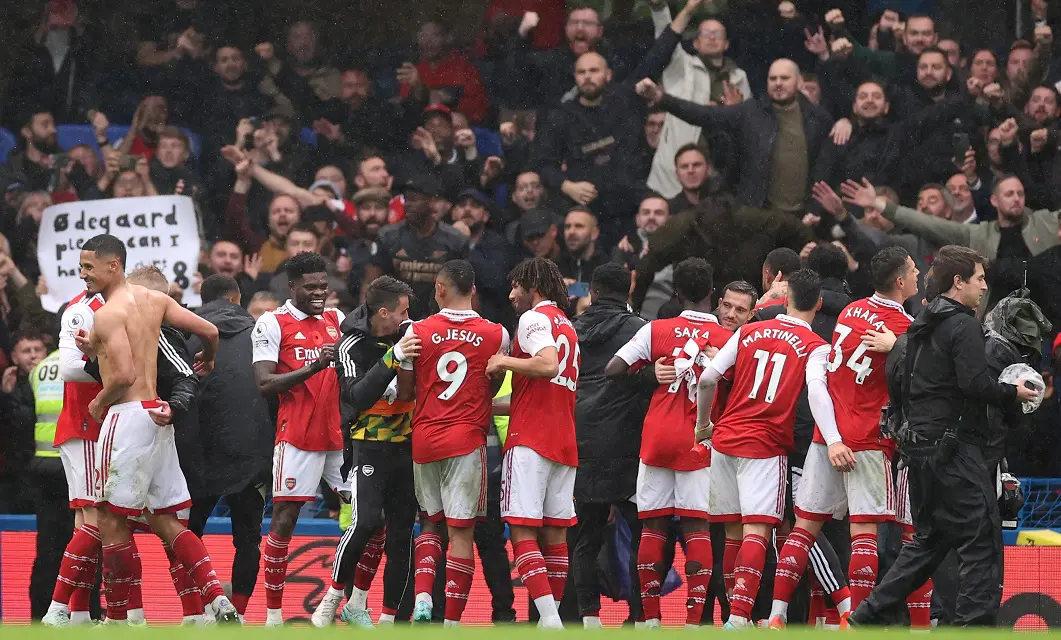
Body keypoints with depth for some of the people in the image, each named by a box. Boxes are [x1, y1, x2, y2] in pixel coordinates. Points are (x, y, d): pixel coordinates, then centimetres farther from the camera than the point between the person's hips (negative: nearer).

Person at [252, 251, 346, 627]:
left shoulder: (336, 321, 14)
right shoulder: (273, 324, -3)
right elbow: (265, 384, -11)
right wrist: (315, 366, -20)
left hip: (339, 434, 6)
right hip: (297, 436, -6)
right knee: (284, 518, -6)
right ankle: (273, 613, 1)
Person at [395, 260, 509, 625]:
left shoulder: (418, 332, -2)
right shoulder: (497, 335, -4)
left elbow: (405, 393, 5)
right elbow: (493, 389, 7)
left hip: (424, 440, 2)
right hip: (467, 440, -2)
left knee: (430, 522, 19)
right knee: (461, 532, 0)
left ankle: (422, 595, -3)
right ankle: (452, 622, -2)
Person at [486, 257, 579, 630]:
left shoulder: (534, 318, -6)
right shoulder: (567, 326, 23)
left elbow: (548, 364, -24)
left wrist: (505, 361, -10)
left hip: (531, 440, -9)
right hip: (565, 442, 9)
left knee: (522, 531, -11)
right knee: (555, 534, 10)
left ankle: (549, 619, -23)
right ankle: (553, 618, 11)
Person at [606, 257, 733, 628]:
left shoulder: (657, 330, -1)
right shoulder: (727, 339, -3)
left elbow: (613, 370, -3)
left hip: (657, 438, 1)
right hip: (699, 442, -1)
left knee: (653, 526, 7)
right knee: (697, 527, 0)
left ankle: (650, 618, 5)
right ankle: (694, 619, -8)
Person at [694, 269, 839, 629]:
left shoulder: (749, 332, 9)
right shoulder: (816, 347, -1)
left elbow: (707, 379, 5)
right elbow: (816, 390, -19)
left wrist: (703, 424, 19)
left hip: (725, 438, 4)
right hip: (766, 446, -4)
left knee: (734, 531, 13)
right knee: (756, 530, -9)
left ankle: (734, 612, 17)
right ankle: (739, 615, -23)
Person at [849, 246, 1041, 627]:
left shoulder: (920, 328, 16)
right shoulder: (963, 326, -12)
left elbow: (902, 385, 21)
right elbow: (975, 383, -21)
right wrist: (1013, 393, -7)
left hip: (920, 445, 9)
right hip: (954, 448, -9)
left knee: (928, 541, 17)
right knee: (983, 543, -5)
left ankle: (866, 616, 14)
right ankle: (974, 624, -9)